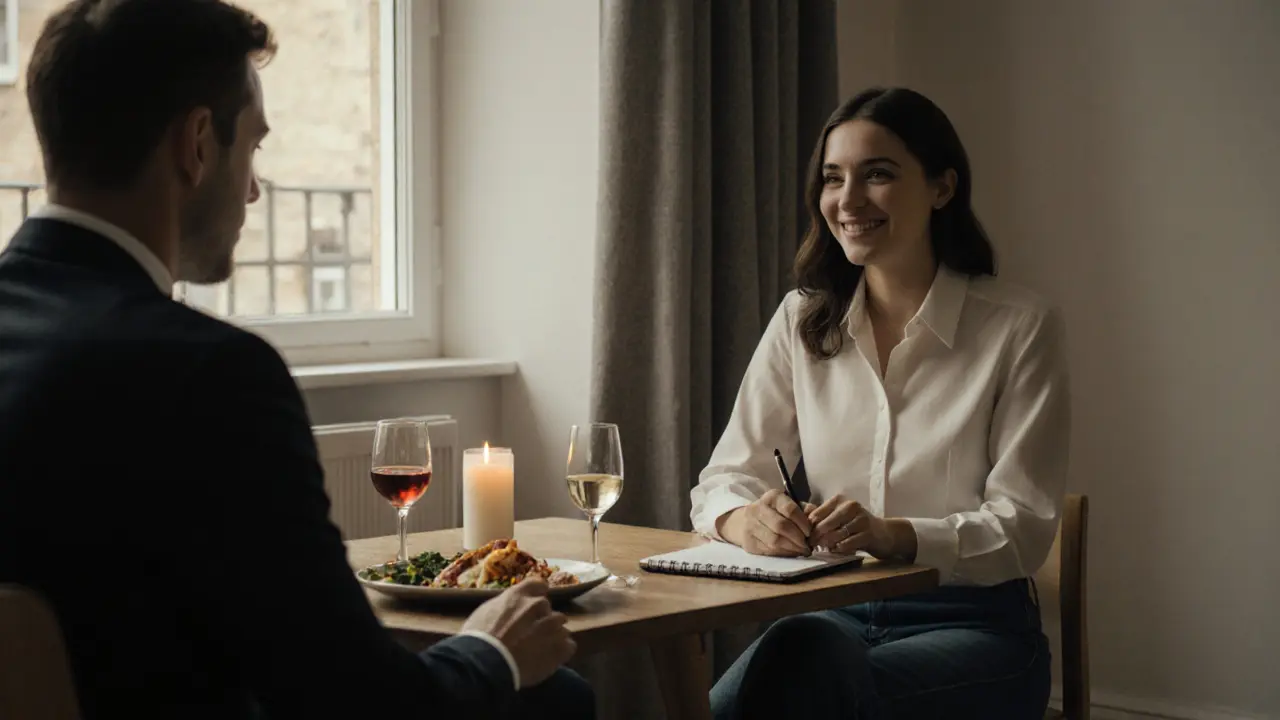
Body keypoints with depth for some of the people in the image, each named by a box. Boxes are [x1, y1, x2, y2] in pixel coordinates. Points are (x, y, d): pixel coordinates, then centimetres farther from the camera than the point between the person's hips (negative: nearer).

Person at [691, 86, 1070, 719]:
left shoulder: (1019, 328, -3)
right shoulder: (801, 322, 9)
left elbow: (1023, 527, -7)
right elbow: (724, 480, 6)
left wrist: (895, 535, -27)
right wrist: (745, 518, -19)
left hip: (973, 626, -2)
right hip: (833, 614, 3)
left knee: (809, 660, -34)